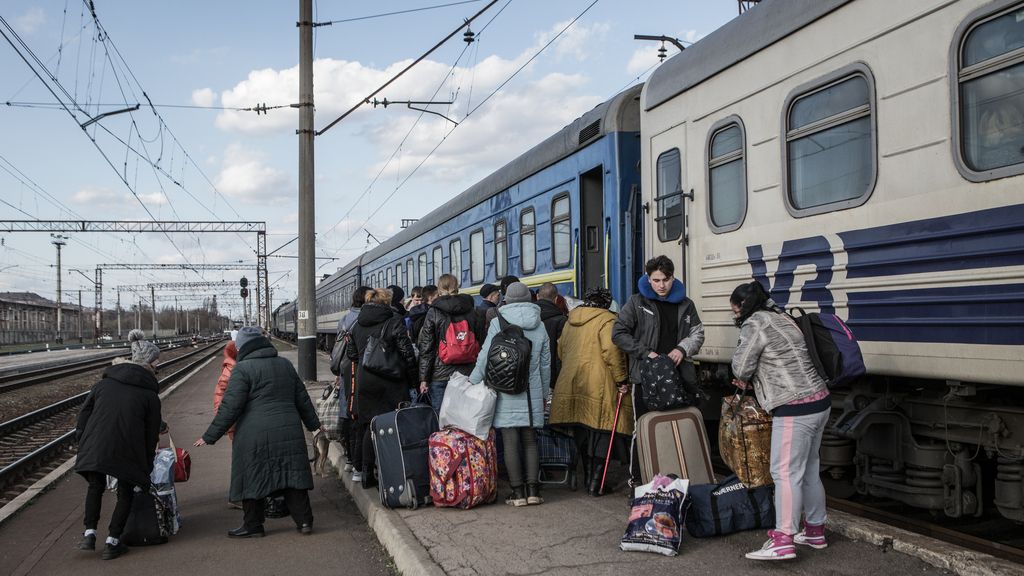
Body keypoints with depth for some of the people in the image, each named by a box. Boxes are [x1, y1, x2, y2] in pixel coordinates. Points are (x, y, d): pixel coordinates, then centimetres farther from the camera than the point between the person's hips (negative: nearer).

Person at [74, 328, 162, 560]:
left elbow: (84, 412, 12)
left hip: (94, 446, 3)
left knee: (95, 487, 25)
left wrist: (82, 441, 20)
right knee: (126, 493, 15)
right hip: (127, 451, -3)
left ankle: (89, 534, 16)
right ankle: (112, 543, 15)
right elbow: (152, 431, 4)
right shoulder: (149, 393, 1)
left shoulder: (104, 383, 11)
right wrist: (147, 463, 14)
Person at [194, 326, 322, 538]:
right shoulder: (285, 364, 14)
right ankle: (304, 521, 9)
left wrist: (210, 436, -5)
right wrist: (314, 424, 32)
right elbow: (302, 399, 20)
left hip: (255, 436, -5)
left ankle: (252, 526, 12)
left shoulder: (242, 369, -6)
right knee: (292, 474, 9)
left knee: (253, 478, 5)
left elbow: (230, 407, -11)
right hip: (290, 431, 6)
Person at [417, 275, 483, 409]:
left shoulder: (433, 313, -3)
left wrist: (424, 378, -2)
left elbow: (426, 348, -5)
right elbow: (480, 344, 7)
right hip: (466, 374, 3)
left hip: (440, 375, -3)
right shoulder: (471, 311, 6)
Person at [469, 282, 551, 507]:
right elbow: (546, 362, 13)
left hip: (505, 391, -4)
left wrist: (472, 382, 6)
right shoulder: (539, 325, 8)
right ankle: (533, 489, 6)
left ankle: (517, 492, 1)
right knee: (530, 441, 11)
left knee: (510, 442, 0)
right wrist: (544, 393, 23)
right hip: (532, 393, 4)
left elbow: (486, 356, -6)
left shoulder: (499, 323, -5)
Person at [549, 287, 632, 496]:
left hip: (571, 383, 7)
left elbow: (561, 349, 24)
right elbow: (611, 350, -16)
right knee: (601, 431, -1)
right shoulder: (607, 319, -5)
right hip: (598, 384, -7)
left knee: (583, 434, 13)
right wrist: (621, 379, -10)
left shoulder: (570, 321, 17)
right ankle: (595, 484, -2)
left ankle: (588, 479, 21)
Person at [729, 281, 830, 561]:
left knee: (785, 472, -9)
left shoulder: (755, 324, -9)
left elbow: (740, 367, -8)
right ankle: (815, 531, 26)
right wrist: (752, 380, 18)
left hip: (795, 409, -10)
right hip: (819, 402, 10)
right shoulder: (781, 318, 20)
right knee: (808, 470, 17)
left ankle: (783, 541, -11)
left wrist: (746, 379, 13)